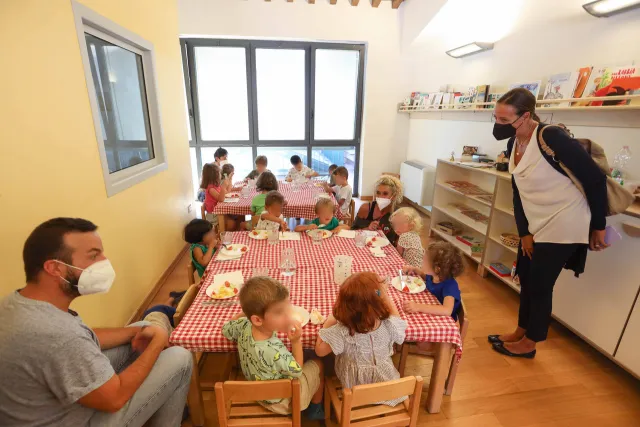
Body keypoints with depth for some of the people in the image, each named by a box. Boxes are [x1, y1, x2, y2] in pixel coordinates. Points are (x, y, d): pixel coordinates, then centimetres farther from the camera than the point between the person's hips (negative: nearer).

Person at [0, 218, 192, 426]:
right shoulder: (57, 337, -38)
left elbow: (83, 340, 4)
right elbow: (115, 398, -25)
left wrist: (138, 330, -5)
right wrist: (158, 341, -14)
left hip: (50, 405, 8)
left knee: (140, 328, 12)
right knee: (179, 358, -6)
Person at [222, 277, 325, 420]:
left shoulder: (244, 325, -27)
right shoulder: (276, 353, -44)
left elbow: (226, 328, -2)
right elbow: (297, 371, -22)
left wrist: (244, 312, -2)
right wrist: (296, 341, -25)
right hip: (281, 401, -6)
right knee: (318, 364, 15)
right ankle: (315, 409, 36)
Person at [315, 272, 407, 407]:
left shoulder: (341, 332, -37)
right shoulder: (389, 326, -32)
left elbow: (320, 350, -19)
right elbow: (394, 314, -5)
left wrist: (328, 322, -10)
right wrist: (385, 294, -10)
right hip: (386, 387, 1)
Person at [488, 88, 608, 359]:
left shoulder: (552, 138, -23)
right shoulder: (513, 144, 0)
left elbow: (595, 180, -16)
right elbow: (518, 192, 5)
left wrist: (599, 227, -10)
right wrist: (524, 232, 3)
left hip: (562, 226, -7)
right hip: (536, 224, 7)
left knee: (539, 284, 4)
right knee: (526, 279, 15)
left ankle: (528, 344, 25)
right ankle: (520, 333, 35)